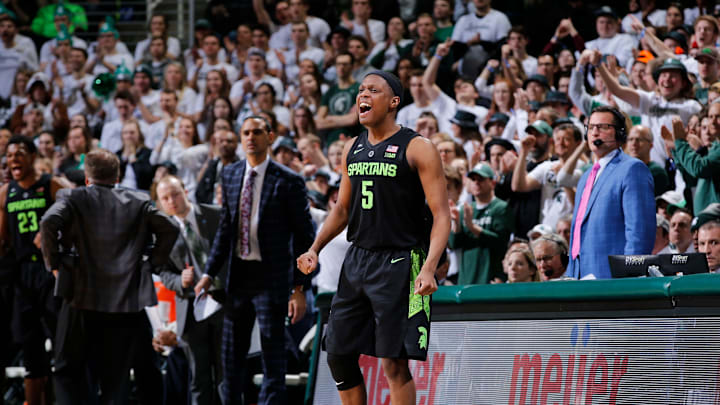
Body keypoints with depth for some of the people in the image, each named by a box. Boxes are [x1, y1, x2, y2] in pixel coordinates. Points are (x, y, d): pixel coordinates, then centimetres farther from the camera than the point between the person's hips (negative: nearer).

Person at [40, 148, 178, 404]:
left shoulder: (72, 198, 1)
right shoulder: (139, 203, 8)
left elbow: (49, 223, -16)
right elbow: (169, 229, 0)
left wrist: (54, 262, -4)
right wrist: (153, 261, 10)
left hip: (82, 298, -2)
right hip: (127, 302, 2)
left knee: (68, 373, 10)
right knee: (115, 378, 9)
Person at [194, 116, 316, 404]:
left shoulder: (288, 182, -9)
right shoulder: (230, 175, 8)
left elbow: (304, 238, -7)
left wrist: (299, 288, -12)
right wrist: (209, 274, 9)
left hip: (270, 279, -5)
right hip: (238, 276, 6)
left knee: (273, 361, -3)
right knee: (231, 357, 13)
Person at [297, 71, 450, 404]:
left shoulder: (418, 149, -7)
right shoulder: (352, 149, 12)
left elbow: (441, 215, -11)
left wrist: (429, 268, -23)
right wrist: (315, 249, 8)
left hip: (400, 262, -7)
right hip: (356, 260, 7)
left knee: (394, 362, -7)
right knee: (338, 352, 7)